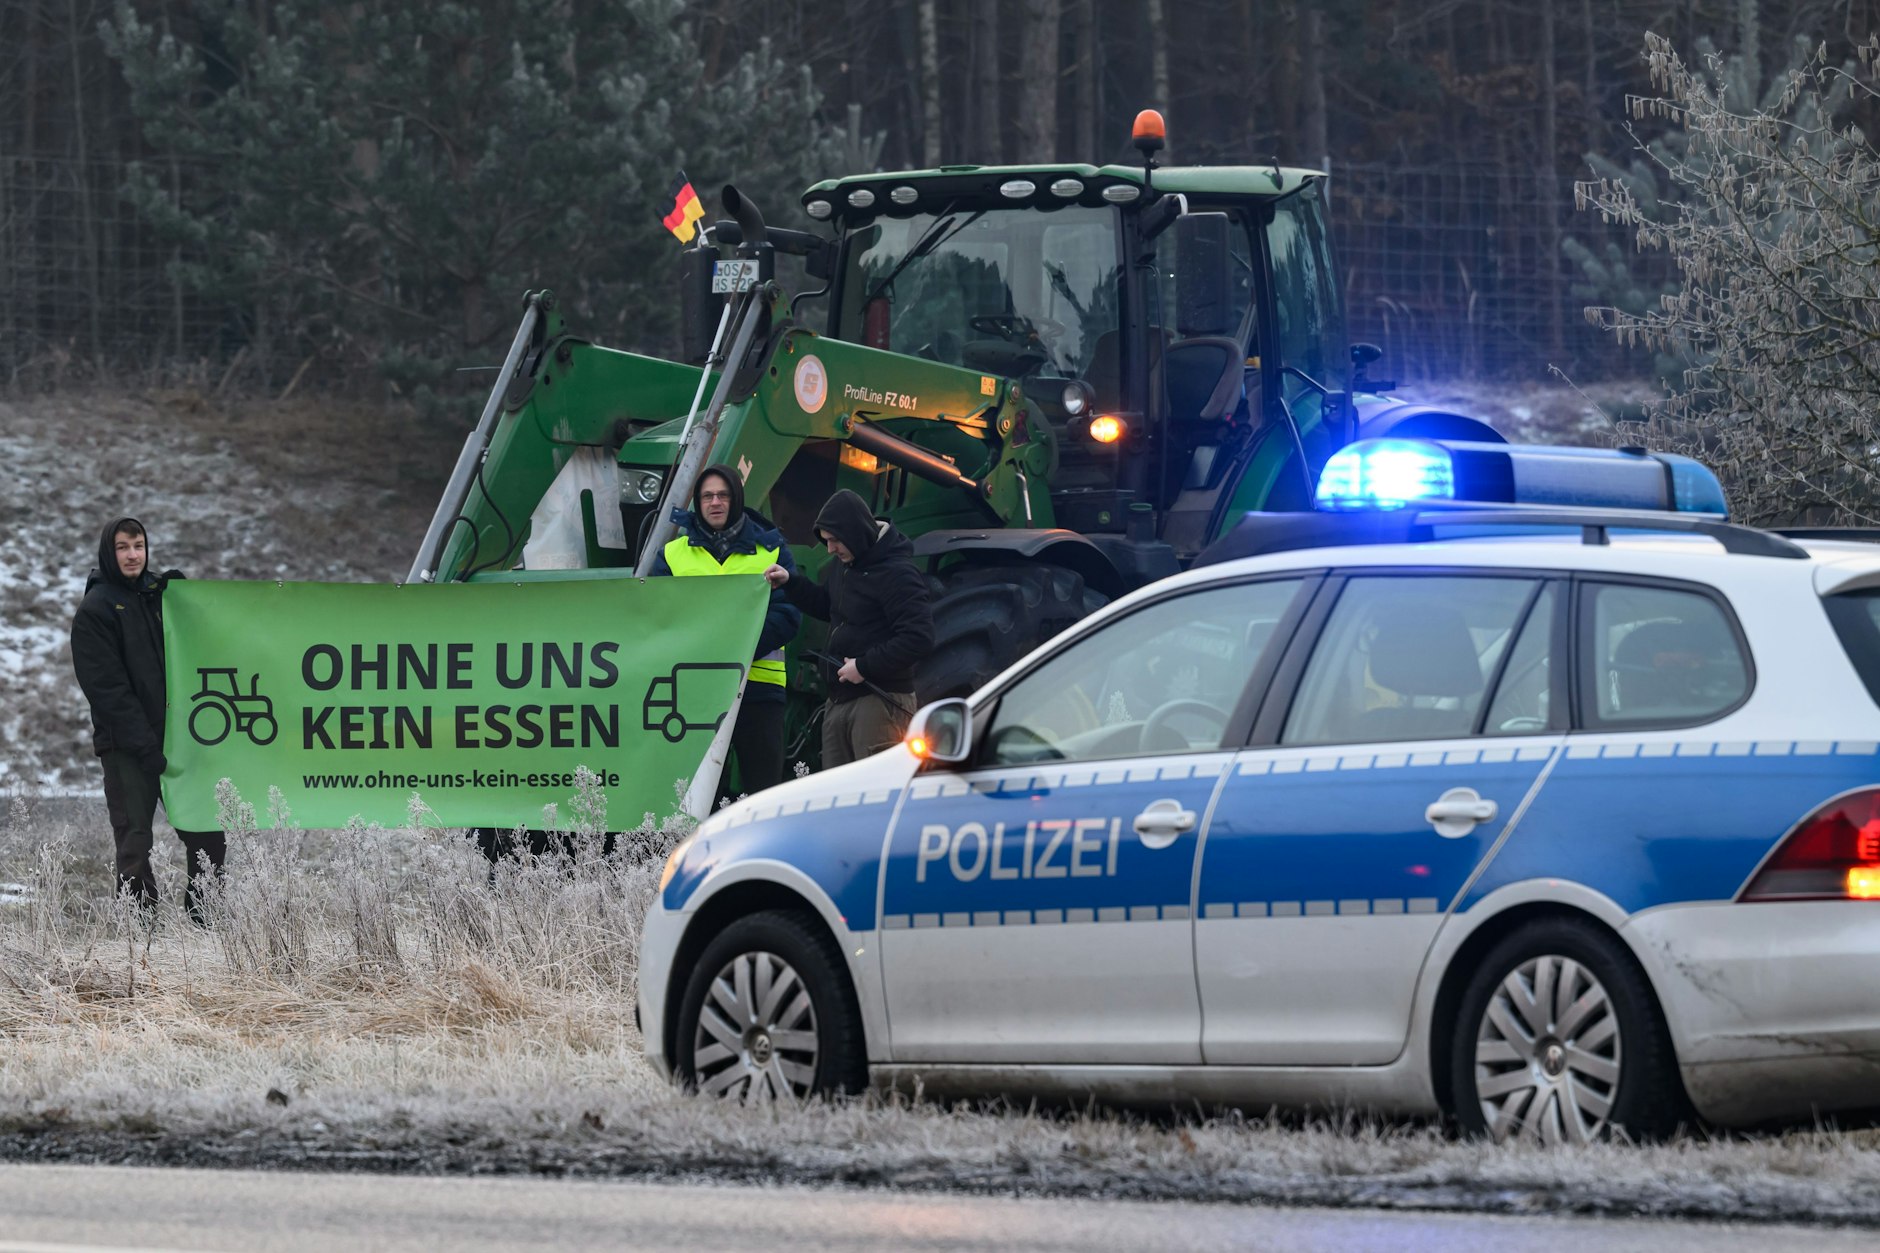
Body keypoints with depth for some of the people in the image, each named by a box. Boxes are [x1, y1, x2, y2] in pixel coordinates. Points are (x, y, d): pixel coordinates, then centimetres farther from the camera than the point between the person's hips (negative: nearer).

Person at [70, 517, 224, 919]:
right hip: (125, 747, -6)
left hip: (175, 733, 6)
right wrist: (144, 746, -18)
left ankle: (203, 916, 11)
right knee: (134, 841, -4)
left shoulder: (157, 593, 13)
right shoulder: (95, 610, -5)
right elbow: (107, 688, -11)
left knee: (207, 837, 3)